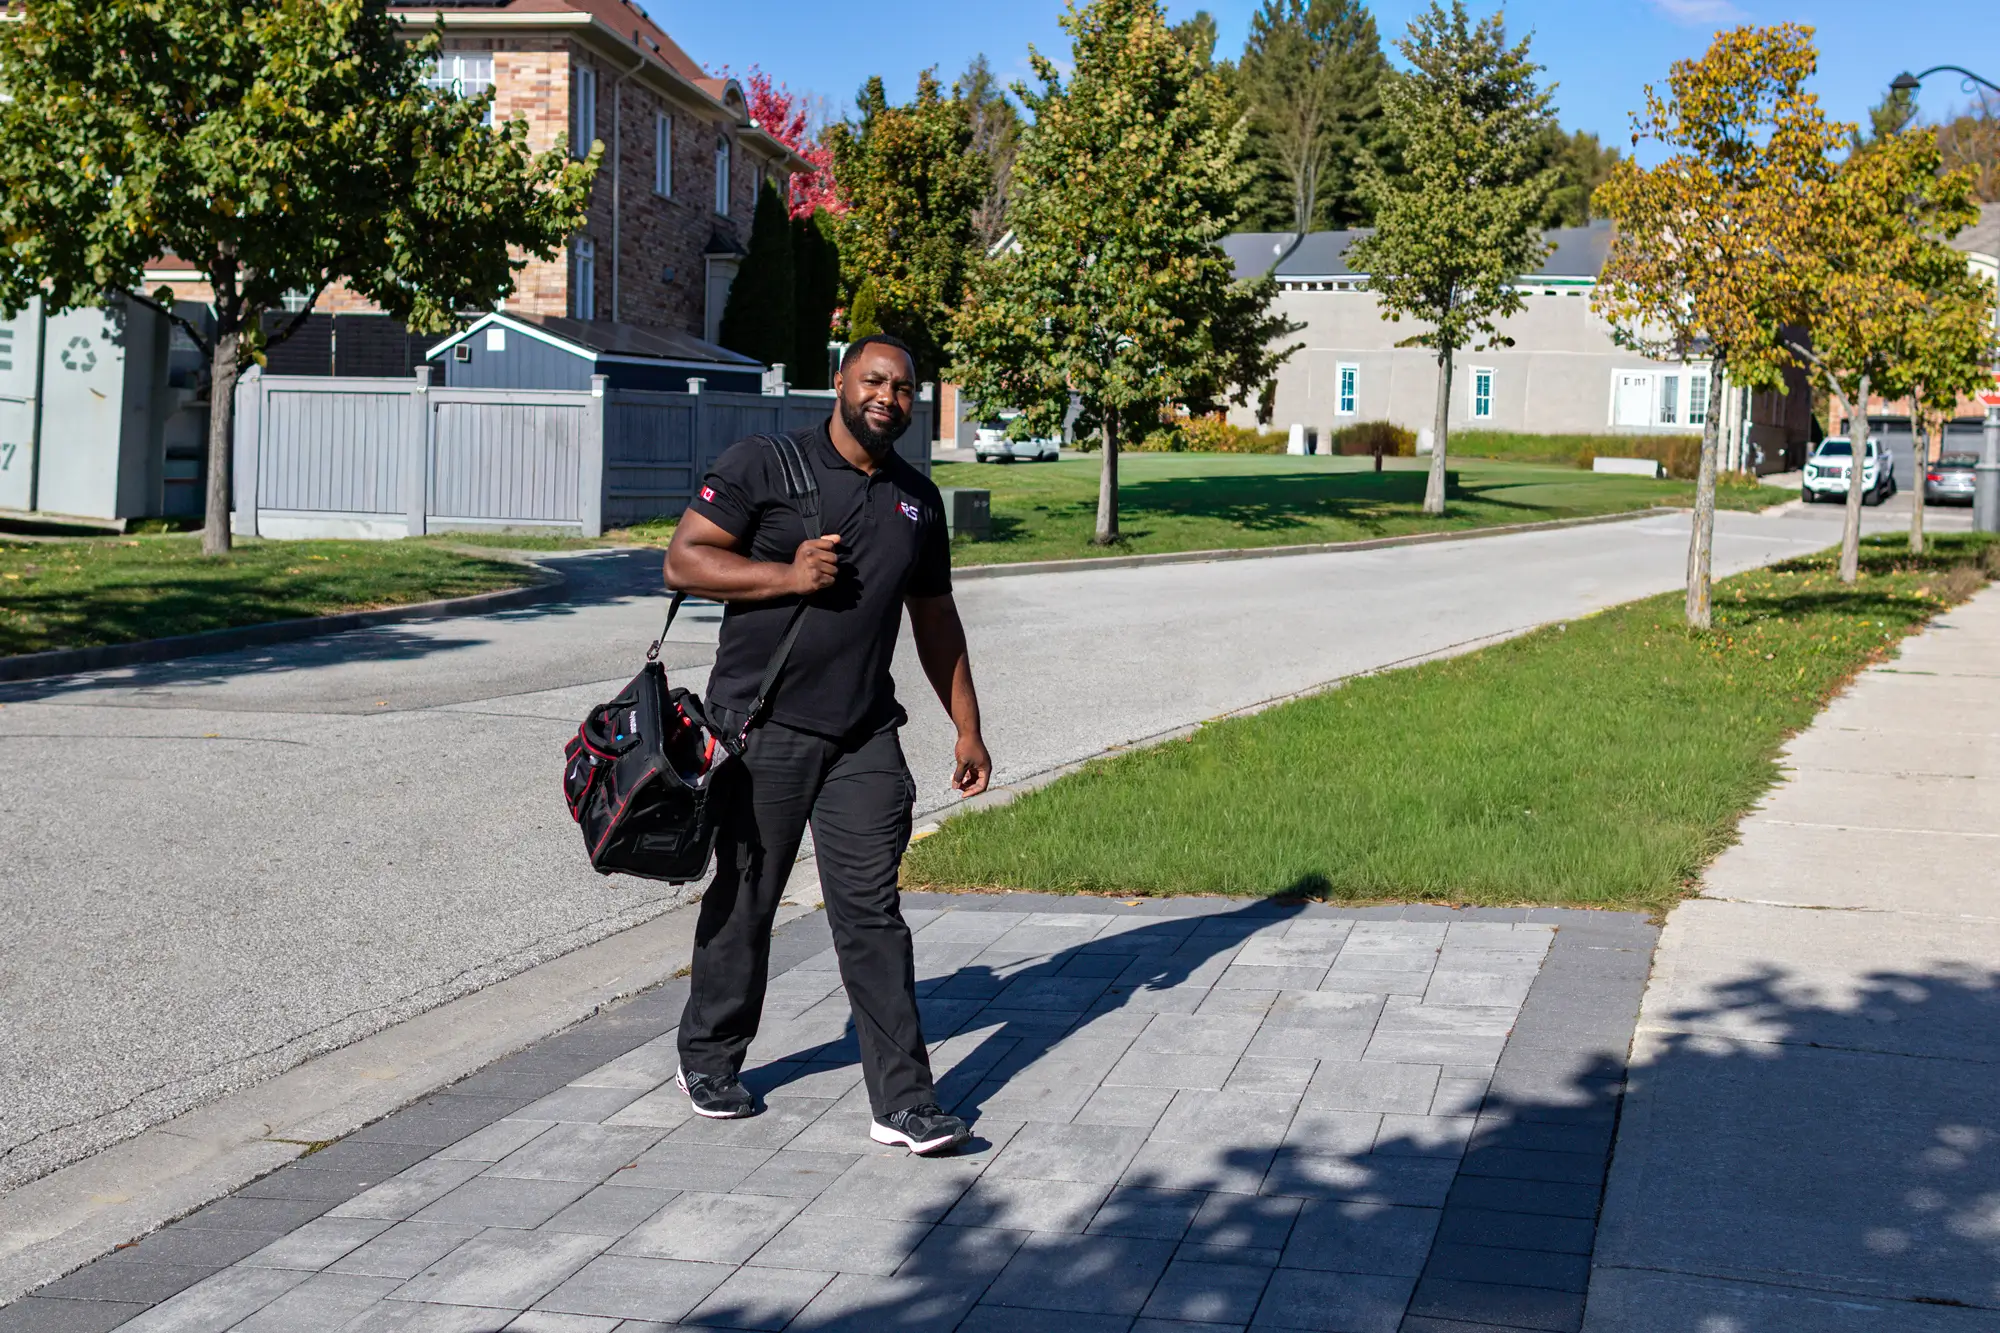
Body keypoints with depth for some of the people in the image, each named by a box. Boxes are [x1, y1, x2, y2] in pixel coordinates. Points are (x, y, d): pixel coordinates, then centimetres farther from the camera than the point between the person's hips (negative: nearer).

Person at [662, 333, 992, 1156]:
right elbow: (684, 561, -5)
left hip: (864, 738, 3)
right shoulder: (763, 466, -2)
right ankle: (709, 1060, 29)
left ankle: (902, 1100, 0)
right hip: (761, 727, -3)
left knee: (872, 911, -1)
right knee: (743, 901, 9)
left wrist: (967, 729, 19)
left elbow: (935, 620, 21)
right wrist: (787, 575, -16)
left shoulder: (918, 500, 13)